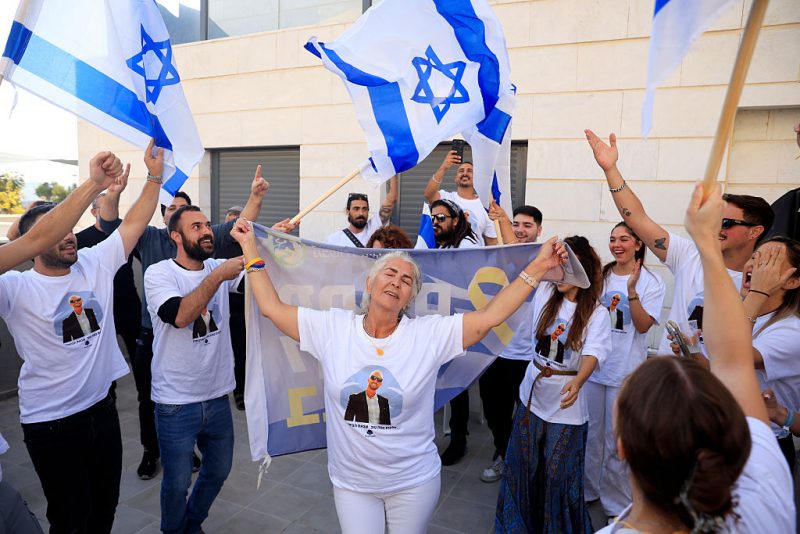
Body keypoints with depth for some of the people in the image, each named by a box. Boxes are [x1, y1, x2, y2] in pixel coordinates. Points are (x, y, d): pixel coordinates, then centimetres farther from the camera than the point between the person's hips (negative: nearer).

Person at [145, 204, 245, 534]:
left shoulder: (219, 268, 2)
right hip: (176, 404, -5)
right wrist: (217, 276, -29)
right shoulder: (159, 273, -11)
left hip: (218, 397, 5)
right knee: (178, 482, 10)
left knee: (219, 470, 20)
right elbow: (180, 315, -28)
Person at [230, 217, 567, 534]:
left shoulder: (430, 334, -12)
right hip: (351, 483, 1)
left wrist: (538, 266, -18)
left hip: (413, 483, 0)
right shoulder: (332, 328, -8)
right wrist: (250, 248, -5)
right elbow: (271, 307, -6)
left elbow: (491, 316, -15)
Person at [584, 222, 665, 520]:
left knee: (617, 440, 5)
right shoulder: (600, 275, 6)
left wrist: (632, 291, -26)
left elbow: (643, 326, -13)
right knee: (590, 432, 15)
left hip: (625, 371, -4)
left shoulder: (651, 282, -5)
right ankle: (588, 488, 33)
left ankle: (616, 502, 23)